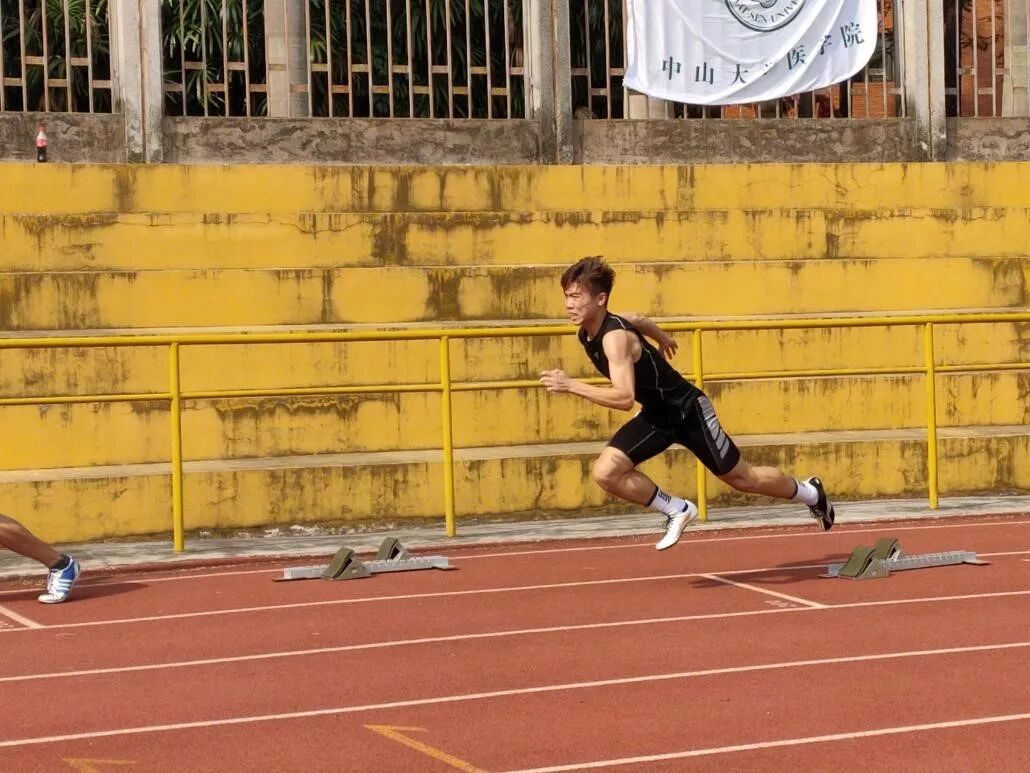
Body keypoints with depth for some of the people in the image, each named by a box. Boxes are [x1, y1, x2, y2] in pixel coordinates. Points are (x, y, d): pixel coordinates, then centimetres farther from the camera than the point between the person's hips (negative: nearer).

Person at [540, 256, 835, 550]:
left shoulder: (614, 337, -32)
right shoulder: (587, 333, -6)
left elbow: (625, 398, -44)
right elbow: (639, 320, 15)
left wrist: (572, 386, -46)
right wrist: (663, 337, 35)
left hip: (688, 412, -8)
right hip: (655, 416, 8)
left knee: (742, 478, 9)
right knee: (605, 473, -12)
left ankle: (810, 493, 36)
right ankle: (677, 510, 6)